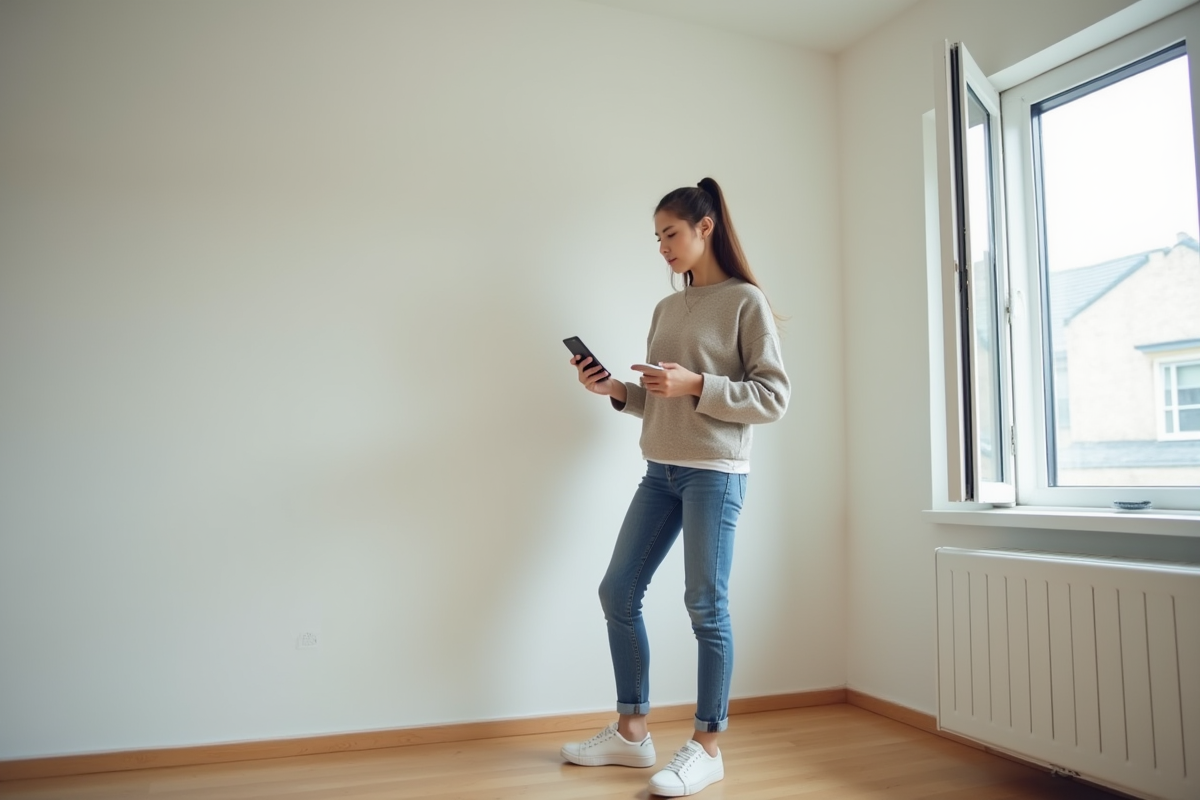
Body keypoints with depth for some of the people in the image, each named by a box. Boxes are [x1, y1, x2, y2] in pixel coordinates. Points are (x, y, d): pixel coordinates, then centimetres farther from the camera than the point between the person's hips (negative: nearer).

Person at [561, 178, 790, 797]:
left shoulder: (746, 301, -3)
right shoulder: (666, 309, 15)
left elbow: (773, 397, -8)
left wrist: (697, 385, -18)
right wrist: (615, 390, 1)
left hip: (715, 473, -7)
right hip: (660, 471, 7)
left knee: (705, 605, -2)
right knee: (617, 593, 7)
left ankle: (708, 747, 15)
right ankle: (631, 733, 23)